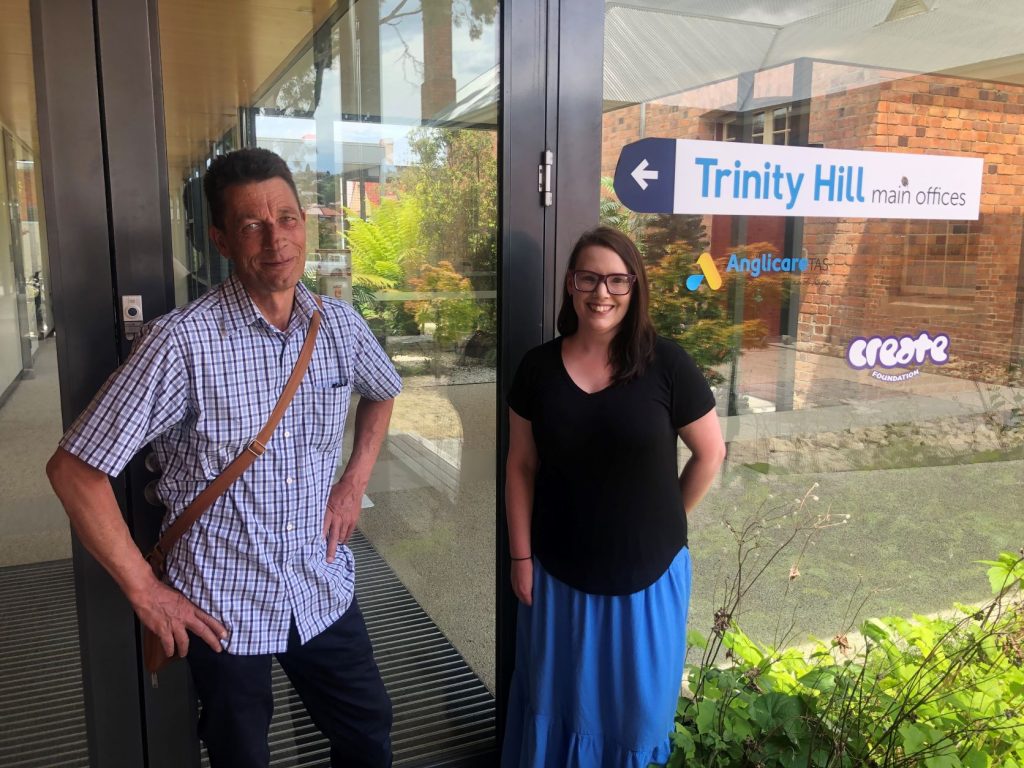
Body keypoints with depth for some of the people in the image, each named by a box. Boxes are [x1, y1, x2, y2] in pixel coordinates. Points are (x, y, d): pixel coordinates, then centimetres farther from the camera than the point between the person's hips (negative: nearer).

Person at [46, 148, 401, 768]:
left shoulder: (339, 323, -5)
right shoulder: (184, 341, -20)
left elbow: (382, 392, 17)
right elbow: (74, 470, -16)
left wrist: (356, 482, 5)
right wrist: (145, 591, -13)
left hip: (325, 591, 4)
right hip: (224, 609, -3)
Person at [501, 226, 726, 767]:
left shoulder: (666, 364, -13)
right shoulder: (538, 367, -6)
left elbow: (710, 452, -2)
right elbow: (521, 466, 0)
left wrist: (665, 522, 3)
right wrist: (521, 556, 0)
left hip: (647, 572, -1)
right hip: (559, 572, 2)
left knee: (635, 702, 20)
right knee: (557, 697, 21)